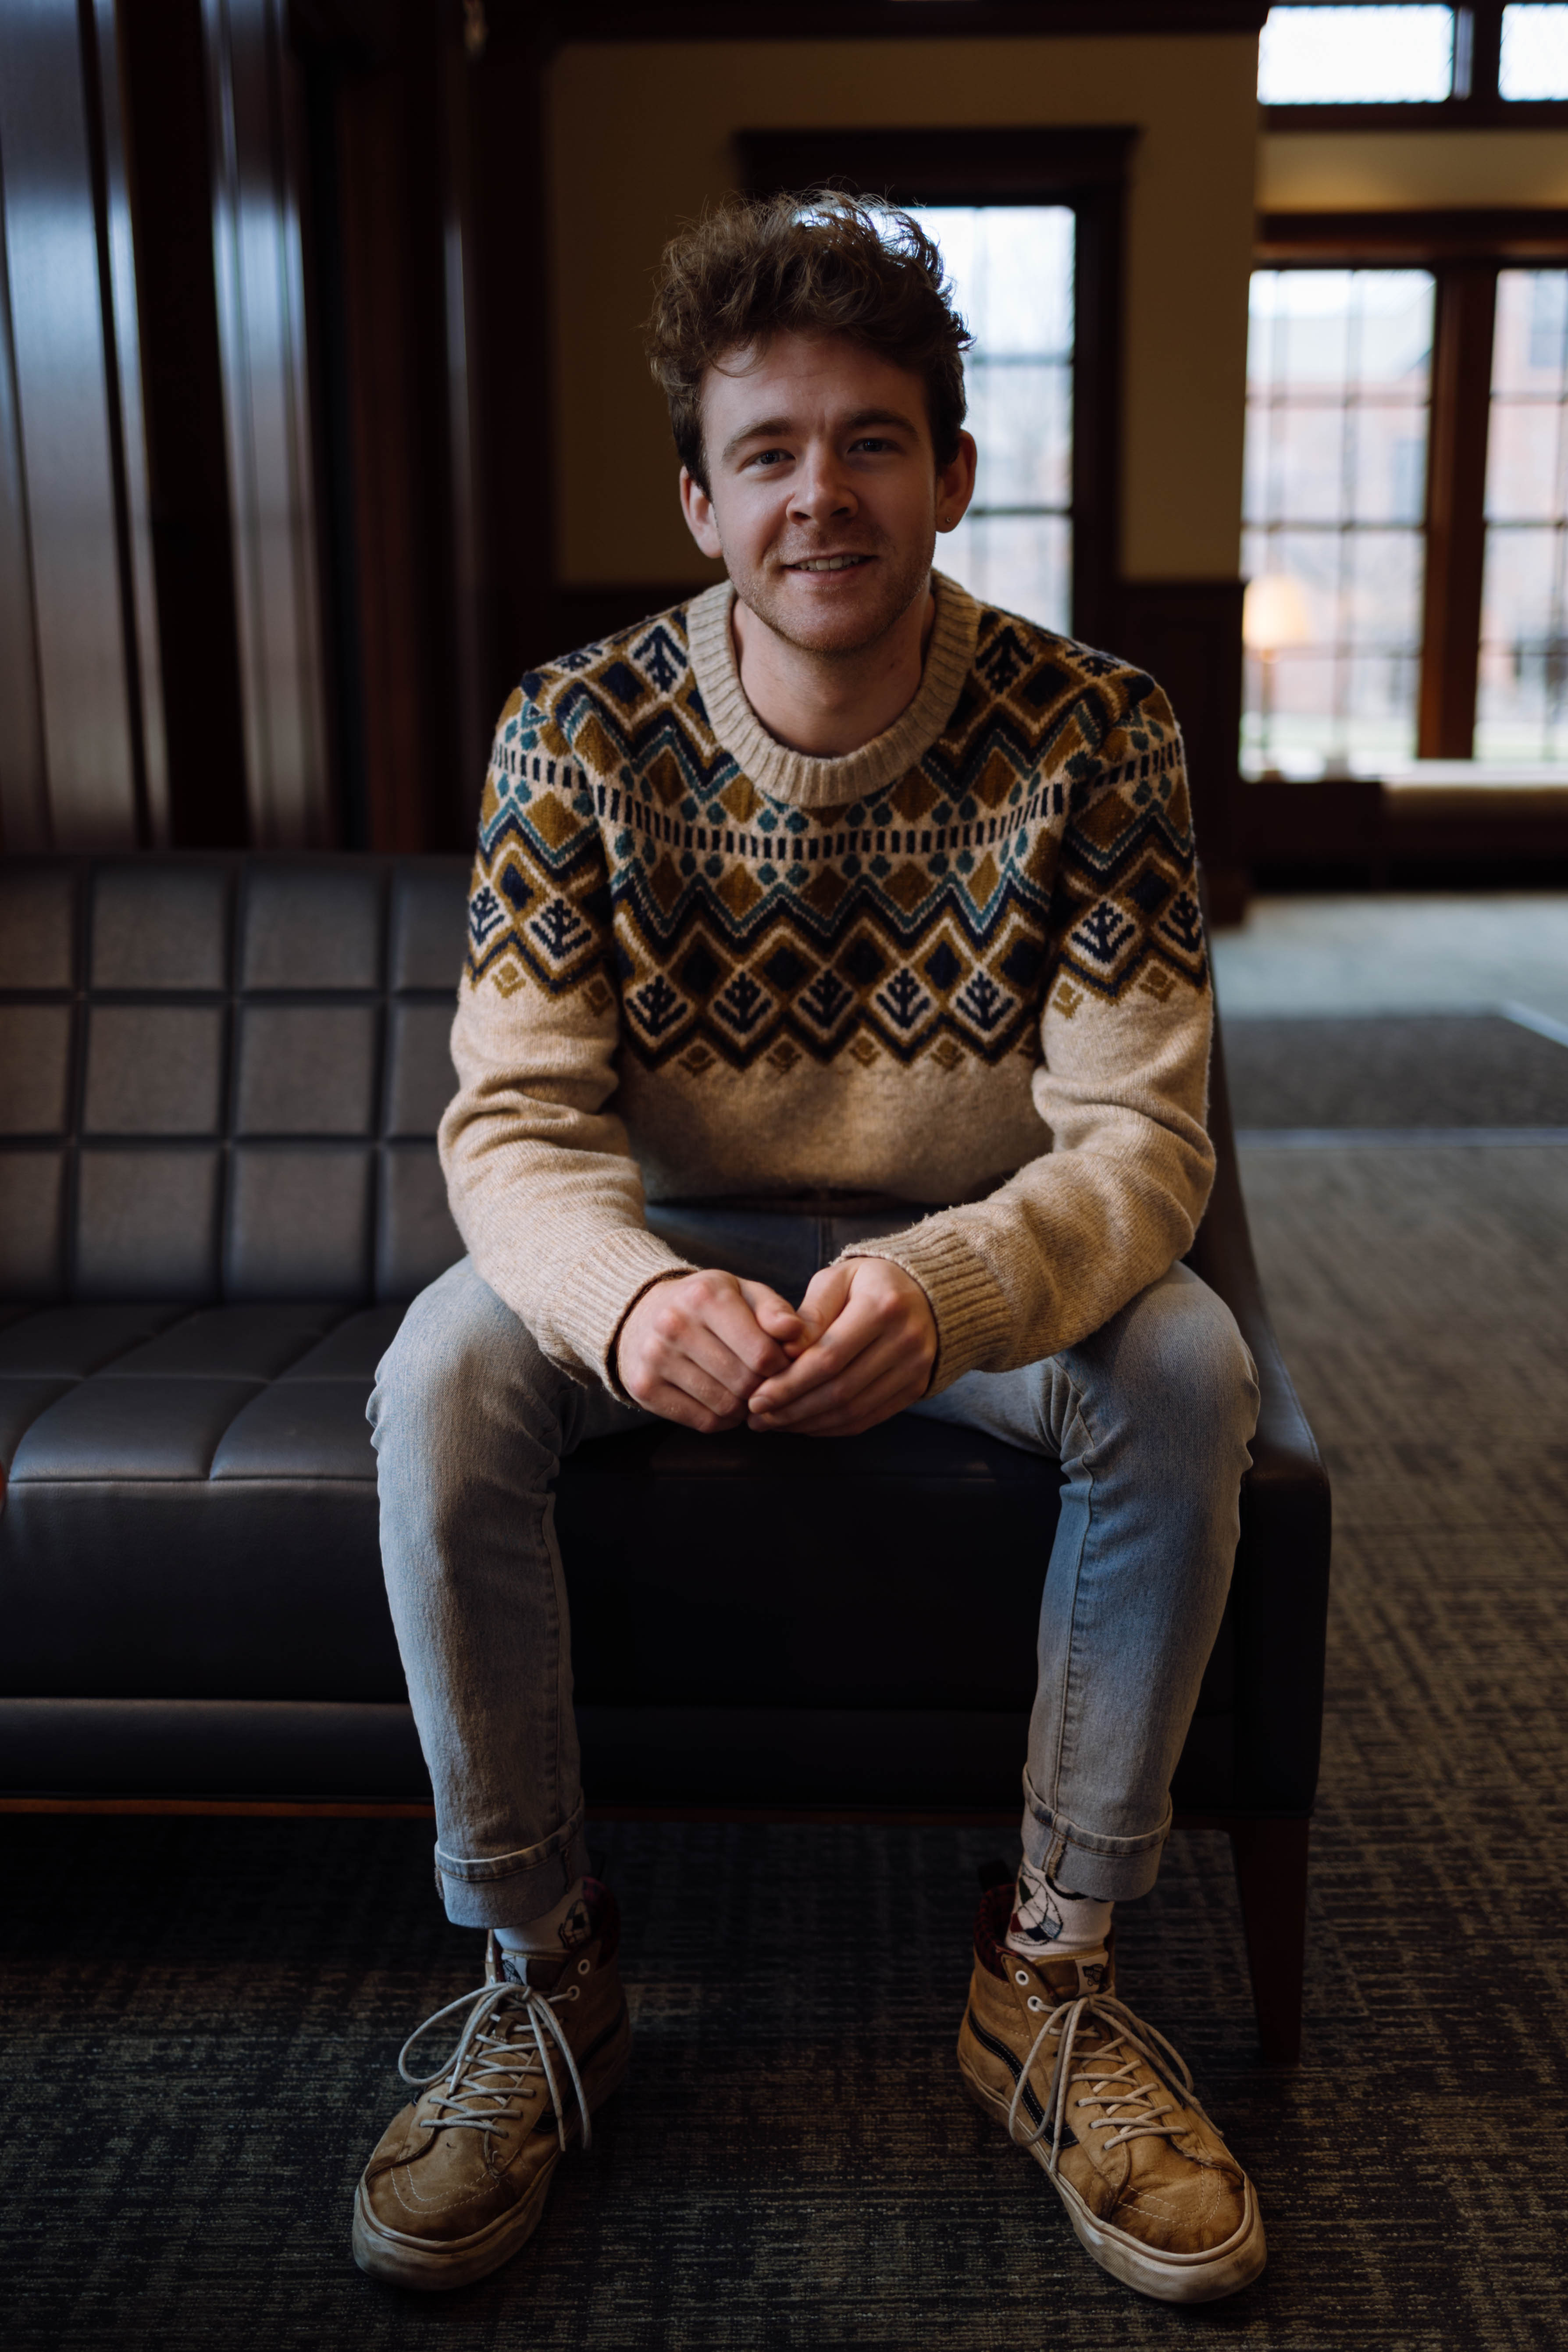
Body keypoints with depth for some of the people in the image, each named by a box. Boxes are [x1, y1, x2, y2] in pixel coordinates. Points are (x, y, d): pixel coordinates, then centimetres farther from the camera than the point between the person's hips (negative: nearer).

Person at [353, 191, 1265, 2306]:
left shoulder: (1090, 731, -15)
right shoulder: (578, 735, -13)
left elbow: (1138, 1136, -20)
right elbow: (516, 1121, -18)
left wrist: (951, 1289, -44)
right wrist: (629, 1298, -43)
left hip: (985, 1250, 0)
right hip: (666, 1241, 1)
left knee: (1185, 1368, -29)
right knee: (440, 1380, -27)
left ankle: (1050, 1974, -10)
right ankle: (543, 1971, -7)